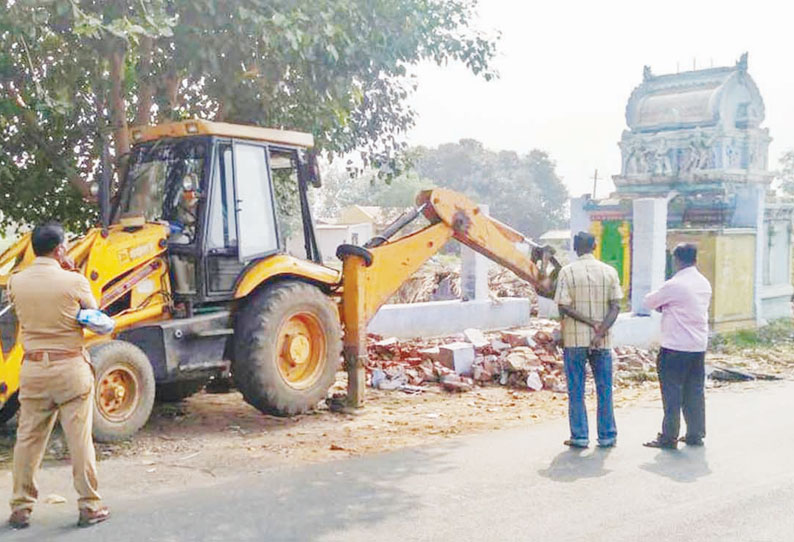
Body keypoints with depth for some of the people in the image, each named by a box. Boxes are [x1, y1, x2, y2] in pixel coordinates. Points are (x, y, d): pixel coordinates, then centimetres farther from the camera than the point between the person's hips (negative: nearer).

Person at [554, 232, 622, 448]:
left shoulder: (567, 271, -5)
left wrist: (590, 322, -9)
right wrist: (600, 332, -11)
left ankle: (580, 436, 8)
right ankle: (607, 436, 16)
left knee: (576, 391, 6)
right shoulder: (609, 271, 2)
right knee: (604, 389, 11)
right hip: (603, 341, 2)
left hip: (574, 340, -2)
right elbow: (615, 307, -5)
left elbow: (563, 308, -12)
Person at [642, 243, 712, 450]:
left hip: (676, 347, -7)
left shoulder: (674, 285, -16)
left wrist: (662, 305, 14)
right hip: (699, 346, 7)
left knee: (672, 392, 0)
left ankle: (669, 437, 4)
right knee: (695, 392, 13)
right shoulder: (704, 283, 8)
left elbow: (649, 302, -5)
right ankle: (695, 435, 20)